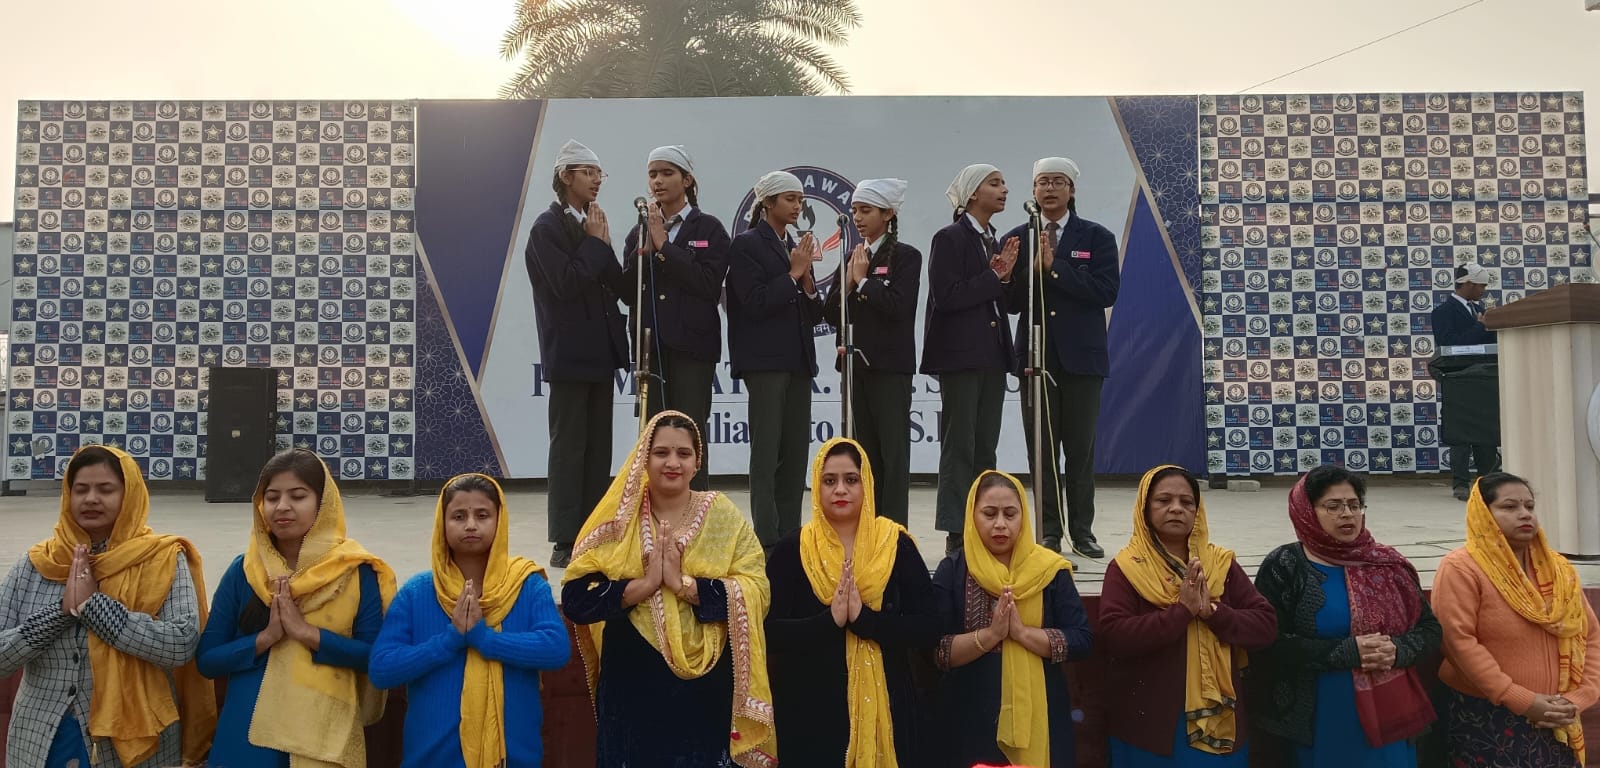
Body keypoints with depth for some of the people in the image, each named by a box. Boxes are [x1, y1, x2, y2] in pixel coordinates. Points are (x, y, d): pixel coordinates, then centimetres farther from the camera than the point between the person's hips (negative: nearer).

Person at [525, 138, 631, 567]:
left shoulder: (589, 227, 16)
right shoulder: (548, 227, -6)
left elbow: (617, 286, 11)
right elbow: (565, 283, -19)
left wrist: (602, 244, -3)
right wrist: (596, 243, -10)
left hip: (598, 352, 8)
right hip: (570, 355, -8)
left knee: (598, 450, 9)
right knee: (569, 447, -4)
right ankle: (565, 544, 2)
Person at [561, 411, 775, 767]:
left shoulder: (724, 517, -1)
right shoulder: (617, 519, 1)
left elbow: (756, 593, -11)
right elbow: (575, 599, -7)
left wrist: (683, 583, -19)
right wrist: (645, 584, -17)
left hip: (706, 689, 0)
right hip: (631, 687, 1)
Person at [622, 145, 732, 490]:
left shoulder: (708, 228, 1)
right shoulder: (639, 232, 14)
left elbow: (709, 284, -12)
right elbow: (626, 290, 6)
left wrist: (664, 246, -12)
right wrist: (643, 250, -8)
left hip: (692, 345, -4)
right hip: (650, 345, 4)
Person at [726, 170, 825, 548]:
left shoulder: (795, 248, 17)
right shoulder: (747, 244, -3)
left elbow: (814, 314, 15)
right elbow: (756, 303, -14)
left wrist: (807, 281, -2)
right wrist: (794, 272, -10)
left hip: (798, 361, 7)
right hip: (765, 360, -7)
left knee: (796, 453, 6)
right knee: (766, 453, -6)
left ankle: (789, 537, 11)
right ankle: (767, 541, -4)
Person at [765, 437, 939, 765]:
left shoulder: (897, 545, 0)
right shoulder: (791, 549, -1)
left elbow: (928, 628, -7)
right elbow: (770, 630, -8)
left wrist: (864, 618, -20)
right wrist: (830, 620, -22)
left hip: (884, 705, 1)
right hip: (811, 707, -1)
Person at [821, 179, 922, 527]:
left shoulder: (906, 256, -4)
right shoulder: (852, 257, 13)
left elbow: (898, 306, -18)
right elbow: (830, 312, 8)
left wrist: (864, 281, -10)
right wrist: (848, 283, -6)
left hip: (891, 366, -6)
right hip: (857, 363, 6)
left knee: (893, 452, -4)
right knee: (866, 450, 10)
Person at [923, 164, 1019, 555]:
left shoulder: (996, 243, 17)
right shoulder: (950, 239, -6)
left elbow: (1005, 301, 17)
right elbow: (947, 296, -17)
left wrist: (1005, 275, -1)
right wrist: (994, 277, -11)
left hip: (992, 357, 8)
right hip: (960, 355, -8)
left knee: (985, 448, 9)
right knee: (959, 446, -5)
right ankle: (956, 534, 0)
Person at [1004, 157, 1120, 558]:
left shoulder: (1097, 237, 4)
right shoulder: (1017, 239, 7)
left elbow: (1107, 291, -10)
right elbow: (1009, 300, 0)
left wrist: (1054, 267, -14)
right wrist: (1033, 268, -17)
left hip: (1082, 355, -1)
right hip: (1036, 354, 1)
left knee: (1081, 446, 4)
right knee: (1041, 447, 2)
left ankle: (1082, 532, 13)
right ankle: (1049, 533, 9)